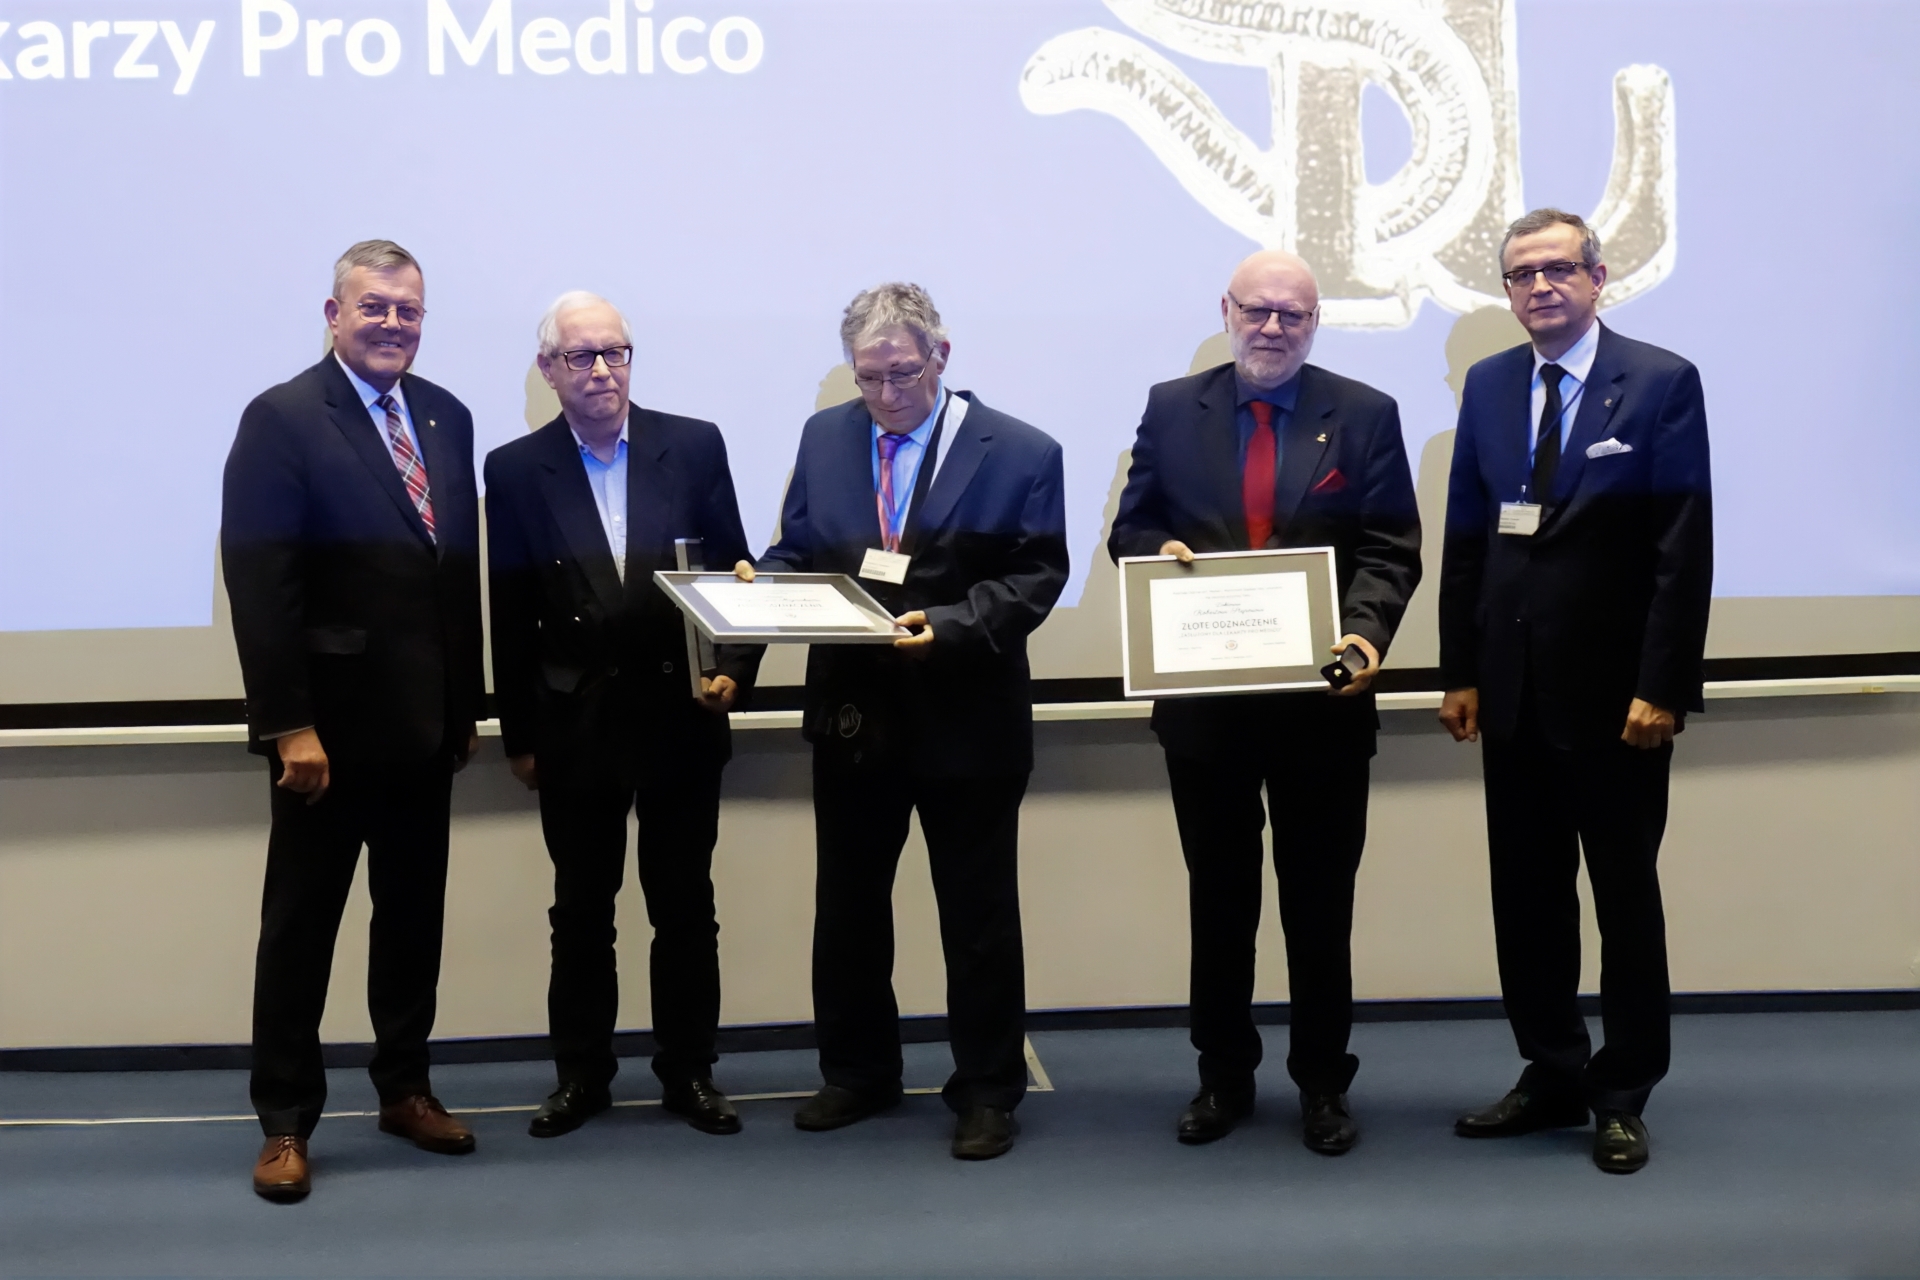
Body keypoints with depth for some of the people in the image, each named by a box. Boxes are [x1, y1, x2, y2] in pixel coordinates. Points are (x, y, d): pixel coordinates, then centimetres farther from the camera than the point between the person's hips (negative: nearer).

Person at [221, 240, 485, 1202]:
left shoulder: (446, 418, 9)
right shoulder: (282, 419, -10)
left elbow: (464, 569, 11)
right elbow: (259, 585, -15)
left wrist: (467, 701, 9)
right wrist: (289, 725, -19)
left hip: (422, 719, 6)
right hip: (329, 722, -6)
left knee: (413, 912, 14)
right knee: (301, 922, 5)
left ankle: (404, 1087, 28)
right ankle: (286, 1121, 15)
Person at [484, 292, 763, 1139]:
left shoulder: (694, 447, 0)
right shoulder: (516, 470, -1)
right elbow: (510, 616, 2)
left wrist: (735, 669, -12)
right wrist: (518, 734, 2)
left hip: (682, 714, 0)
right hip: (575, 724, 0)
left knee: (685, 904, 10)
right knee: (581, 910, 11)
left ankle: (688, 1070, 22)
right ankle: (581, 1075, 23)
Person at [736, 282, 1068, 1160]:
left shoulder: (1019, 453, -7)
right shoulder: (825, 437, 6)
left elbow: (1036, 577, -10)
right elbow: (796, 552, 11)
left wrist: (947, 625, -25)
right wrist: (764, 586, -11)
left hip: (967, 717, -4)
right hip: (851, 710, 4)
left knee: (978, 912, 7)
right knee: (847, 903, 14)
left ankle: (986, 1089, 21)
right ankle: (857, 1072, 31)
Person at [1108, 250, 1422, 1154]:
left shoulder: (1365, 416, 1)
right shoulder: (1171, 409, 5)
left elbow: (1390, 551, -4)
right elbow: (1130, 530, 8)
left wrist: (1366, 633, -21)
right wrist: (1160, 552, -15)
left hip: (1323, 694, -1)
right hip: (1203, 693, 1)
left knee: (1320, 899, 9)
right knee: (1218, 896, 12)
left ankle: (1322, 1081, 22)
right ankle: (1223, 1076, 26)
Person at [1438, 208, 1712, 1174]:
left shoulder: (1662, 383, -6)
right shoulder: (1488, 386, 9)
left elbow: (1686, 549, -10)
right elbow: (1464, 539, 10)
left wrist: (1662, 689, -15)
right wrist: (1460, 673, 5)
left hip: (1615, 690, -4)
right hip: (1513, 689, 4)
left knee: (1625, 895, 7)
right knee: (1526, 896, 10)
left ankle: (1622, 1096, 18)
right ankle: (1552, 1076, 23)